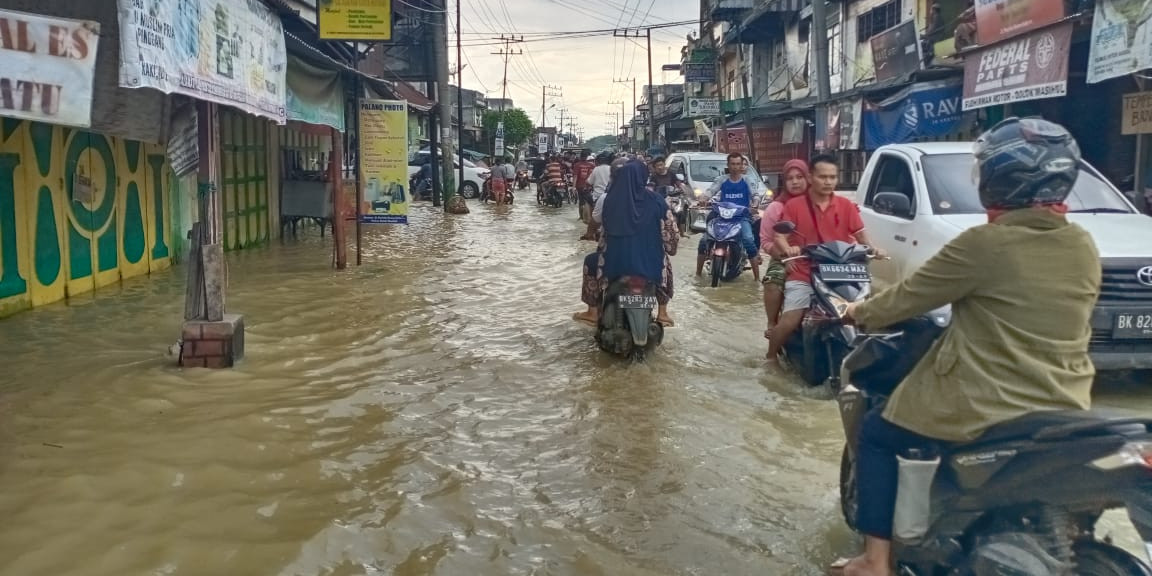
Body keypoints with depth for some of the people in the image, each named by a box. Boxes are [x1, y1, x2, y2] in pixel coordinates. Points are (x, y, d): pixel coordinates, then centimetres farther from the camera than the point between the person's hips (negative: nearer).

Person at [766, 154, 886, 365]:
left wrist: (872, 248, -16)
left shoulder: (846, 206, 8)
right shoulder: (794, 205, 1)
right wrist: (787, 249, -26)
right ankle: (771, 357, 11)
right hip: (803, 275, -2)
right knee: (789, 322, -13)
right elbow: (780, 237, -4)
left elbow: (860, 234, 5)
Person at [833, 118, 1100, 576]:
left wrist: (859, 313, 12)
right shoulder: (1084, 248, 2)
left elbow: (910, 297, -7)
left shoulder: (984, 244, -17)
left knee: (877, 436, 15)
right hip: (1064, 415, 6)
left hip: (985, 414, -6)